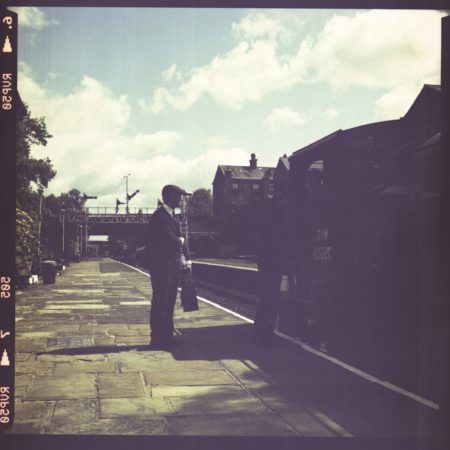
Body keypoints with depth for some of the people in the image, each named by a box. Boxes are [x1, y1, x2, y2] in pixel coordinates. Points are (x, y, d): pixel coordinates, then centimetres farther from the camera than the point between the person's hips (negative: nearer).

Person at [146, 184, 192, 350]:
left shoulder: (170, 215, 15)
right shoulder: (160, 216, -16)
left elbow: (178, 239, 14)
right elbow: (171, 240, -24)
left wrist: (186, 260, 3)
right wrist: (181, 241, -2)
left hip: (172, 267, 10)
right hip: (161, 267, -10)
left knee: (168, 303, 14)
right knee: (160, 303, -4)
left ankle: (167, 338, 22)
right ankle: (157, 340, 3)